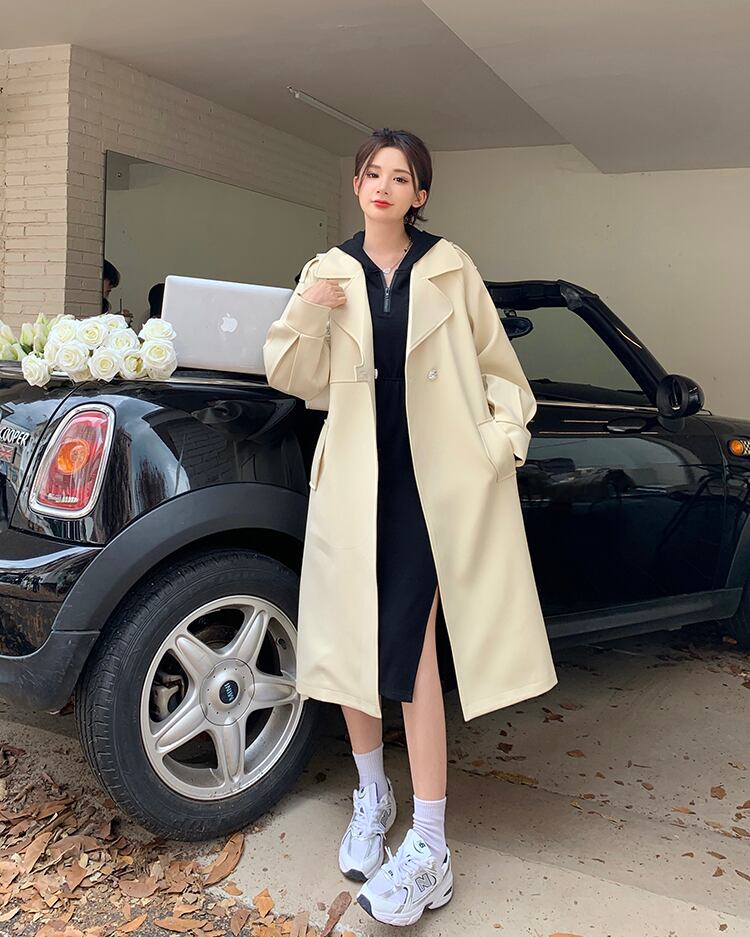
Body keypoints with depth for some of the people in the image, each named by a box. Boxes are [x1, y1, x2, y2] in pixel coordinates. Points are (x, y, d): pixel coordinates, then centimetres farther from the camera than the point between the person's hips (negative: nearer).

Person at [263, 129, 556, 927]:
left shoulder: (450, 269, 5)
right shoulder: (329, 272, 9)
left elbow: (494, 362, 12)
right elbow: (293, 377, 4)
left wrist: (503, 433, 0)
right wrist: (308, 315, -13)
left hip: (431, 481, -2)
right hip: (355, 479, 3)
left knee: (409, 646, -10)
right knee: (351, 639, 6)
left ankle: (428, 847, -2)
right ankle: (371, 795, 28)